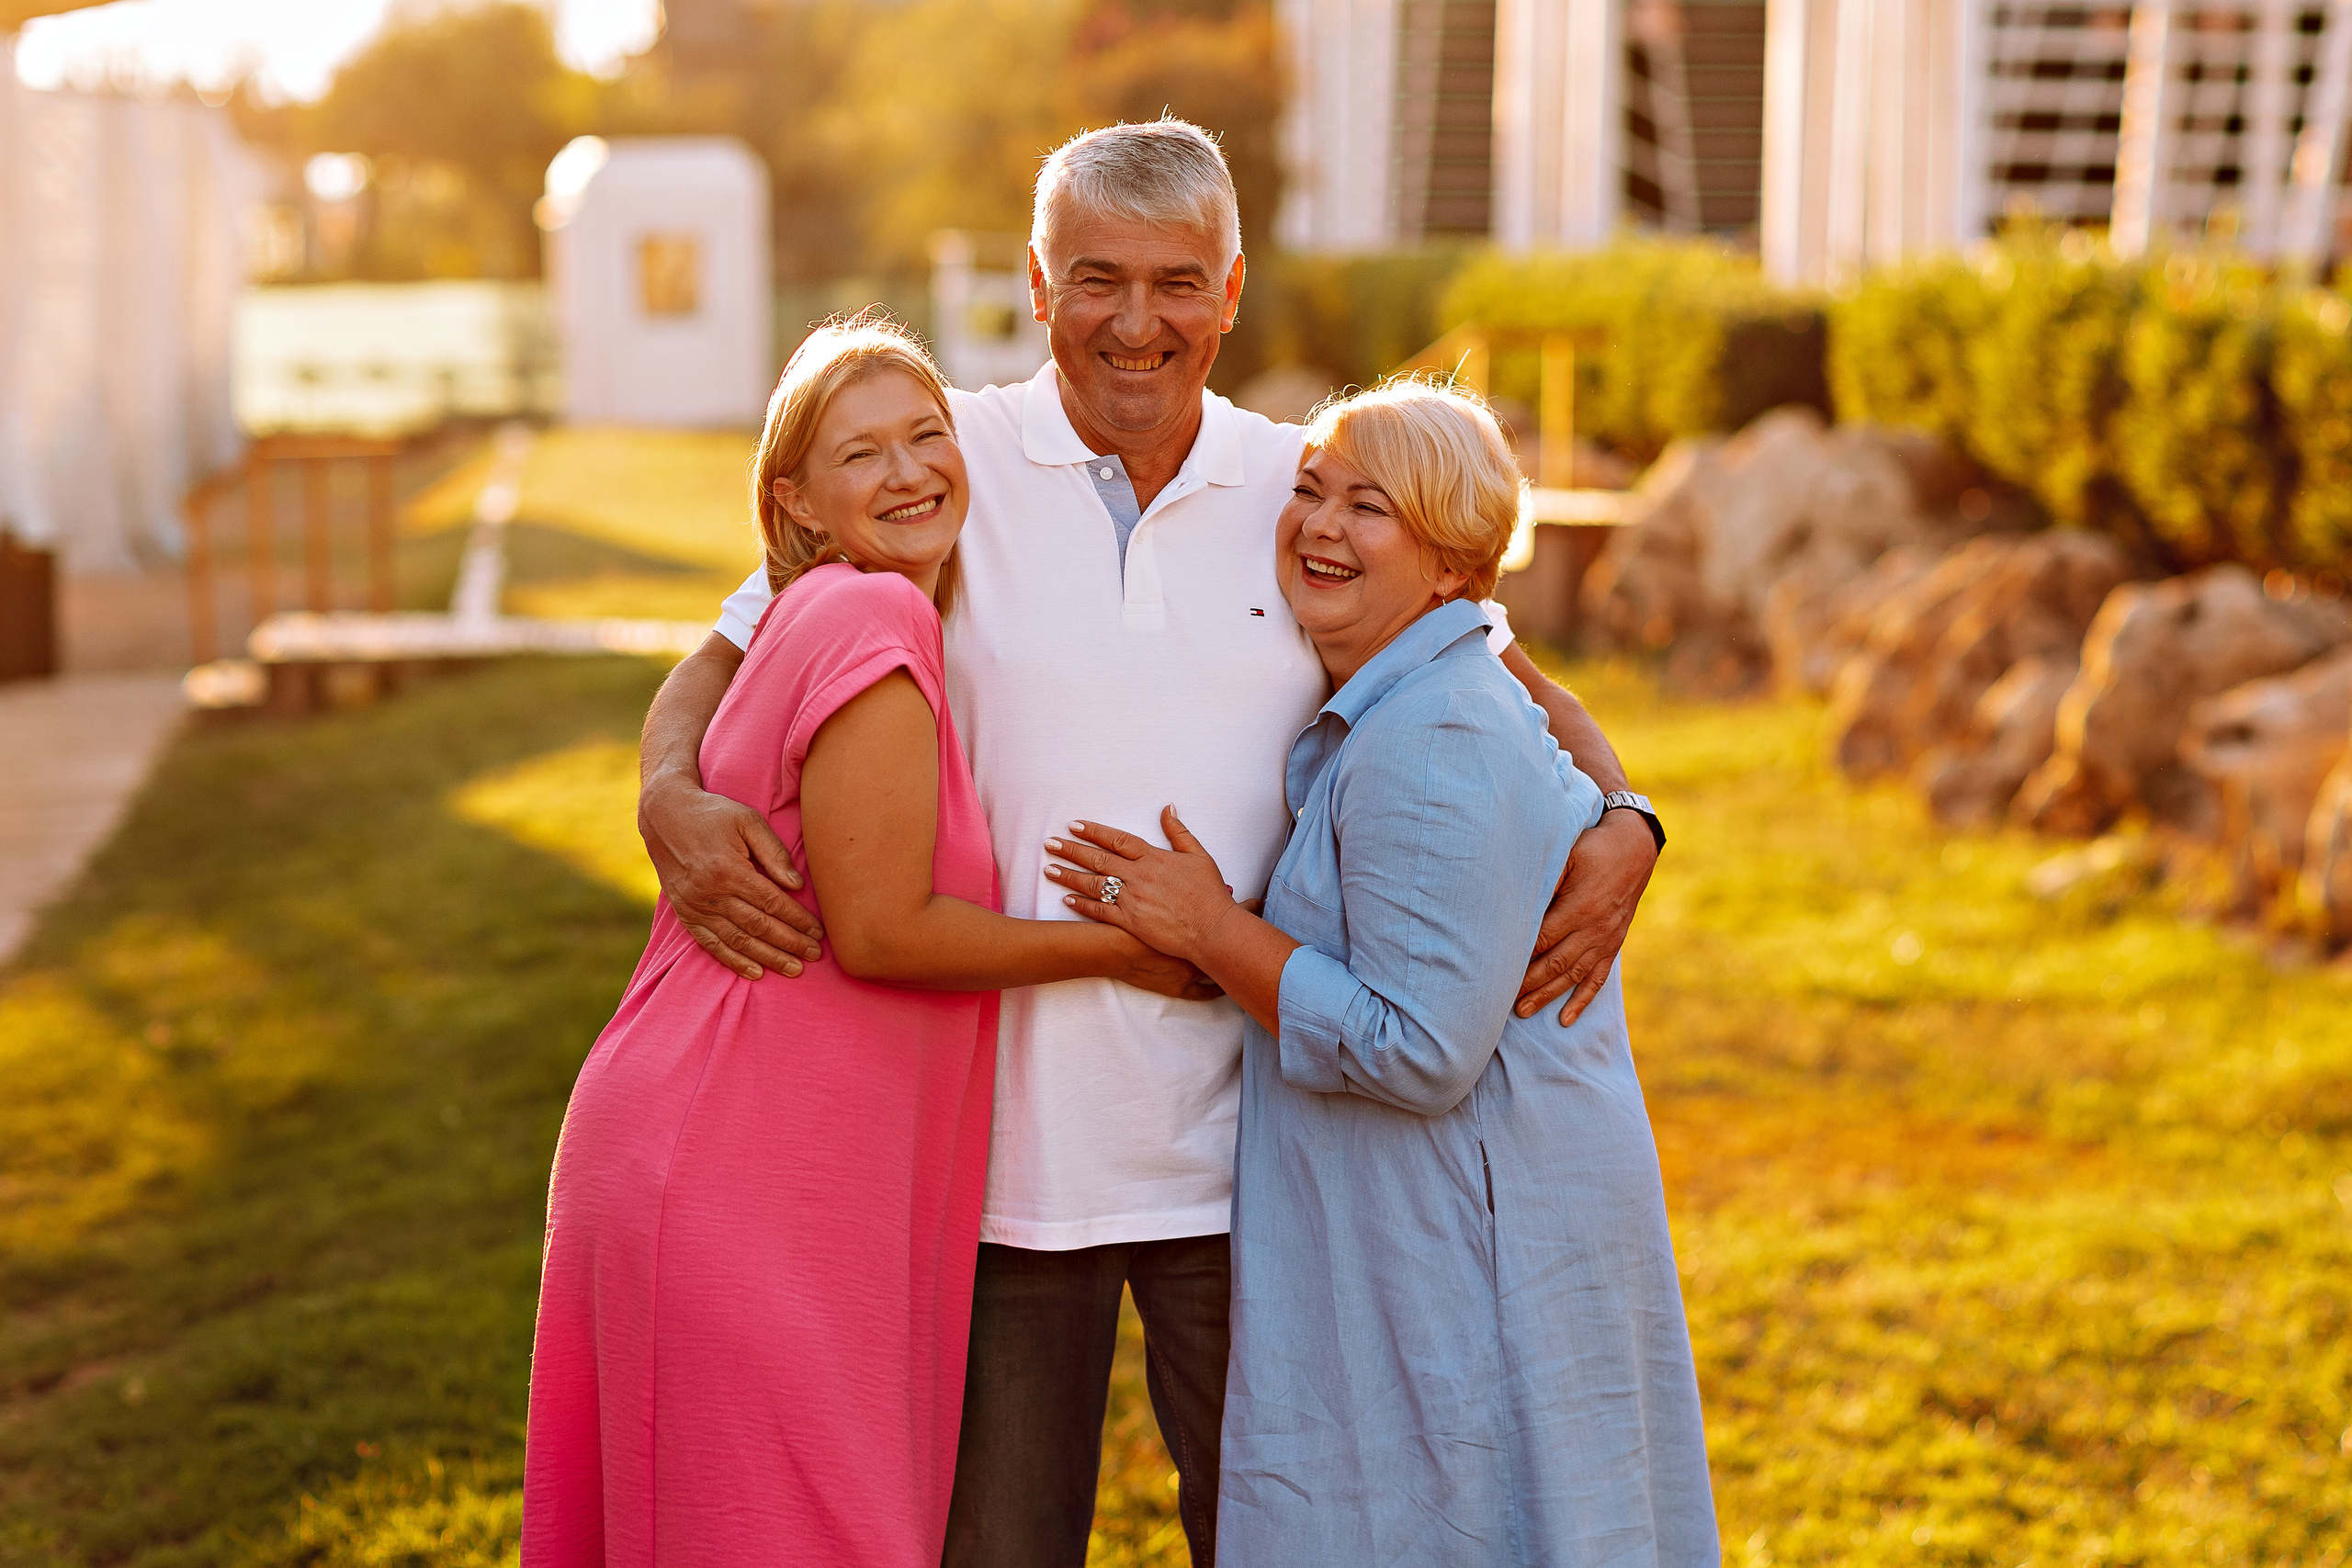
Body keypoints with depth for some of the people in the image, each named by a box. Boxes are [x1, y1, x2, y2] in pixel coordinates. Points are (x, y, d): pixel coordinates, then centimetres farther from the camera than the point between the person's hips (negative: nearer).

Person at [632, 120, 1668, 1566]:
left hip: (1236, 1151, 1)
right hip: (998, 1142, -1)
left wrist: (1620, 825, -11)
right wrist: (674, 803, -19)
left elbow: (1509, 689, 10)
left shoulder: (1303, 498, 4)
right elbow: (722, 668, 3)